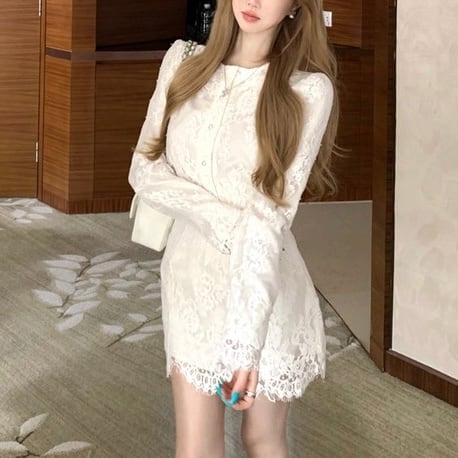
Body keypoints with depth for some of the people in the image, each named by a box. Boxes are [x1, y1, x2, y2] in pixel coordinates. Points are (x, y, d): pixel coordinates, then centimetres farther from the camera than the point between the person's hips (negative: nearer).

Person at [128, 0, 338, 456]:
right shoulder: (183, 62, 1)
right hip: (190, 273, 3)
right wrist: (226, 219, -18)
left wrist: (245, 337, -27)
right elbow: (144, 168, -2)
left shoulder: (308, 89, -13)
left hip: (264, 286, -3)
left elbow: (271, 217, -20)